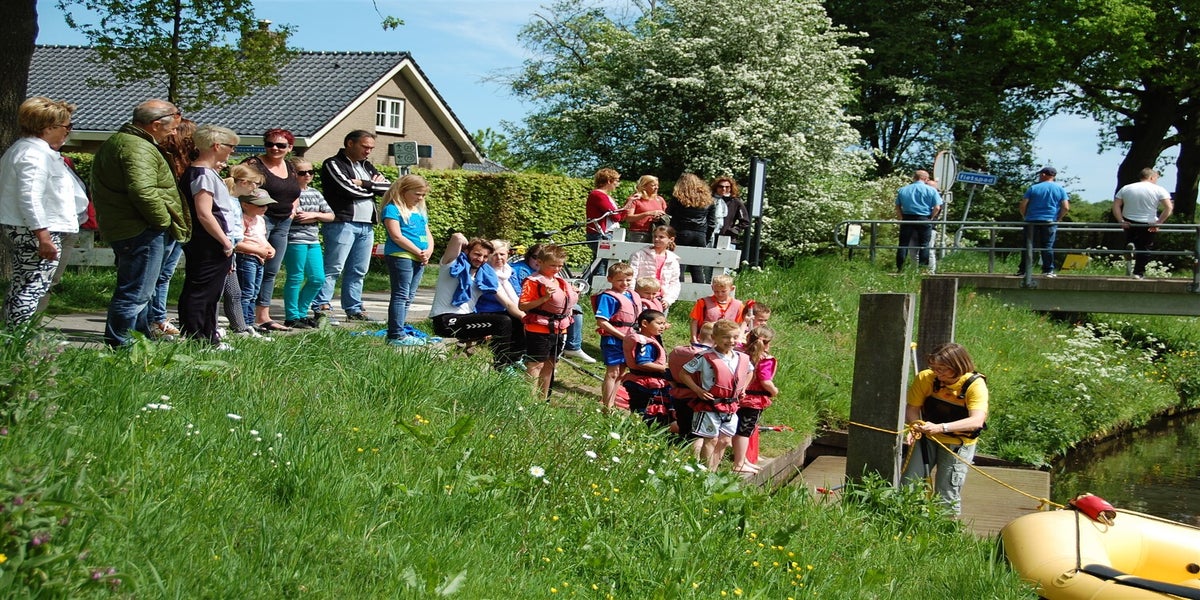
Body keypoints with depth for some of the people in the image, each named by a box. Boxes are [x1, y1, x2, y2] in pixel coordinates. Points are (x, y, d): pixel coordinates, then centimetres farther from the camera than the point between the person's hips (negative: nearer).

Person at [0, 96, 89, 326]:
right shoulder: (35, 154, -16)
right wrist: (43, 235, -26)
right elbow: (30, 197, -24)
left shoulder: (20, 149, 19)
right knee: (35, 287, -9)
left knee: (20, 286, 14)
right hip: (36, 231, -11)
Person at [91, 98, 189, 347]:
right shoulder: (137, 149, -17)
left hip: (120, 229, 11)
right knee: (135, 293, -7)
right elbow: (143, 191, -32)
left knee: (140, 292, 20)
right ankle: (118, 346, -4)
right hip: (141, 232, -11)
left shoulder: (117, 141, 18)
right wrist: (164, 220, -16)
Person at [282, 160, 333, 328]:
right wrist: (317, 217, -8)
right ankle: (292, 318, 3)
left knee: (318, 279, 8)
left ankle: (301, 313, 20)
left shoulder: (315, 193, 17)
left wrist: (313, 215, -4)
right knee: (295, 278, -4)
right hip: (295, 240, -8)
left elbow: (330, 216, 15)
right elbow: (288, 215, -18)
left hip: (313, 241, 8)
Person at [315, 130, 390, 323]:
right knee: (333, 268, -10)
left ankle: (354, 309, 14)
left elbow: (389, 187, 9)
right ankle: (322, 307, -10)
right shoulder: (333, 164, -1)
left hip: (366, 226, 7)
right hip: (342, 223, -7)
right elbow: (349, 189, -15)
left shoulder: (367, 167, 21)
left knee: (359, 271, 9)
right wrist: (375, 187, 1)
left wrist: (365, 184, -7)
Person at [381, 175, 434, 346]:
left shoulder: (421, 211, 19)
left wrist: (429, 250, -3)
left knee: (408, 297, 9)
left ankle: (398, 332, 13)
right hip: (400, 256, -9)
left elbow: (428, 234, 19)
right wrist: (418, 251, -13)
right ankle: (396, 335, -10)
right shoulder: (393, 209, -7)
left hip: (419, 259, 9)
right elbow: (396, 236, -14)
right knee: (401, 295, -9)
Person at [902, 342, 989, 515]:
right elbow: (912, 407, -10)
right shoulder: (926, 378, -15)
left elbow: (977, 420, -35)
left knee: (947, 497, -1)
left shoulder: (975, 385, -24)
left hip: (958, 444, -3)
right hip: (927, 438, 3)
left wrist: (941, 428, -48)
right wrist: (913, 427, -33)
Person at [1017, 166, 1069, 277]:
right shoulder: (1060, 189, 4)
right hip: (1050, 222, 0)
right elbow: (1066, 207, -2)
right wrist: (1058, 218, 11)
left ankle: (1023, 270, 4)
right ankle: (1048, 271, 1)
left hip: (1032, 222, 0)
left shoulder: (1033, 188, 1)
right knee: (1048, 246, 4)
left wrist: (1025, 217, 11)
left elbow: (1022, 206, -3)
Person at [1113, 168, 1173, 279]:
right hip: (1149, 225, -3)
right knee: (1145, 249, 12)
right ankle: (1139, 273, 10)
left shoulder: (1126, 189, 3)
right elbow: (1169, 207, -15)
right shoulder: (1159, 190, -6)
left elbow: (1116, 205, -2)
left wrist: (1121, 221, -4)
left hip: (1129, 223, 3)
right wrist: (1159, 222, -12)